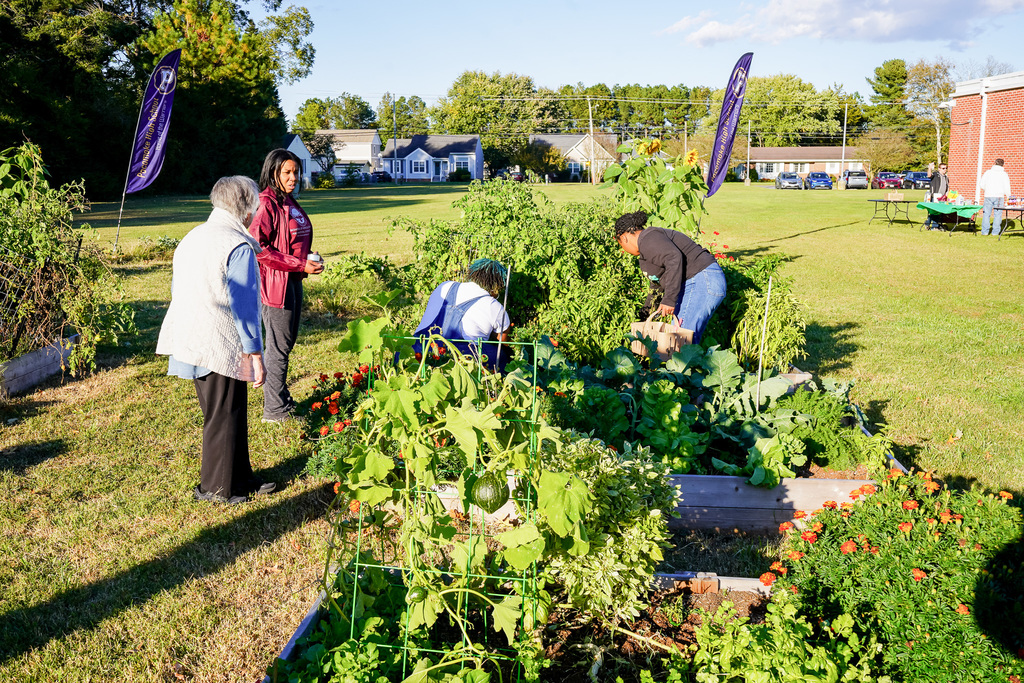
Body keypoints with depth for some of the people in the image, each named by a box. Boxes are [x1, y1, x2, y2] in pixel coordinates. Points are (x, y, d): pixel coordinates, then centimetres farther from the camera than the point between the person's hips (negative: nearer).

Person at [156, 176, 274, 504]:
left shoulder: (191, 237, 12)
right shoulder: (238, 246, -15)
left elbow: (177, 291, 19)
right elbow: (243, 307, -17)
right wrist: (255, 354, -12)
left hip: (191, 342, 9)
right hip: (221, 347, -9)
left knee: (222, 414, 18)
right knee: (224, 418, 5)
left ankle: (241, 479, 29)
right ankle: (217, 487, 18)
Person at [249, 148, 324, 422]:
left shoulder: (289, 202, 15)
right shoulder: (267, 204, -14)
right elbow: (258, 248, -21)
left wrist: (309, 259, 5)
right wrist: (300, 265, -19)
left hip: (293, 280, 9)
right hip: (275, 282, -9)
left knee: (287, 341, 16)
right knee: (279, 346, -2)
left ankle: (280, 397, 29)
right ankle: (275, 409, 8)